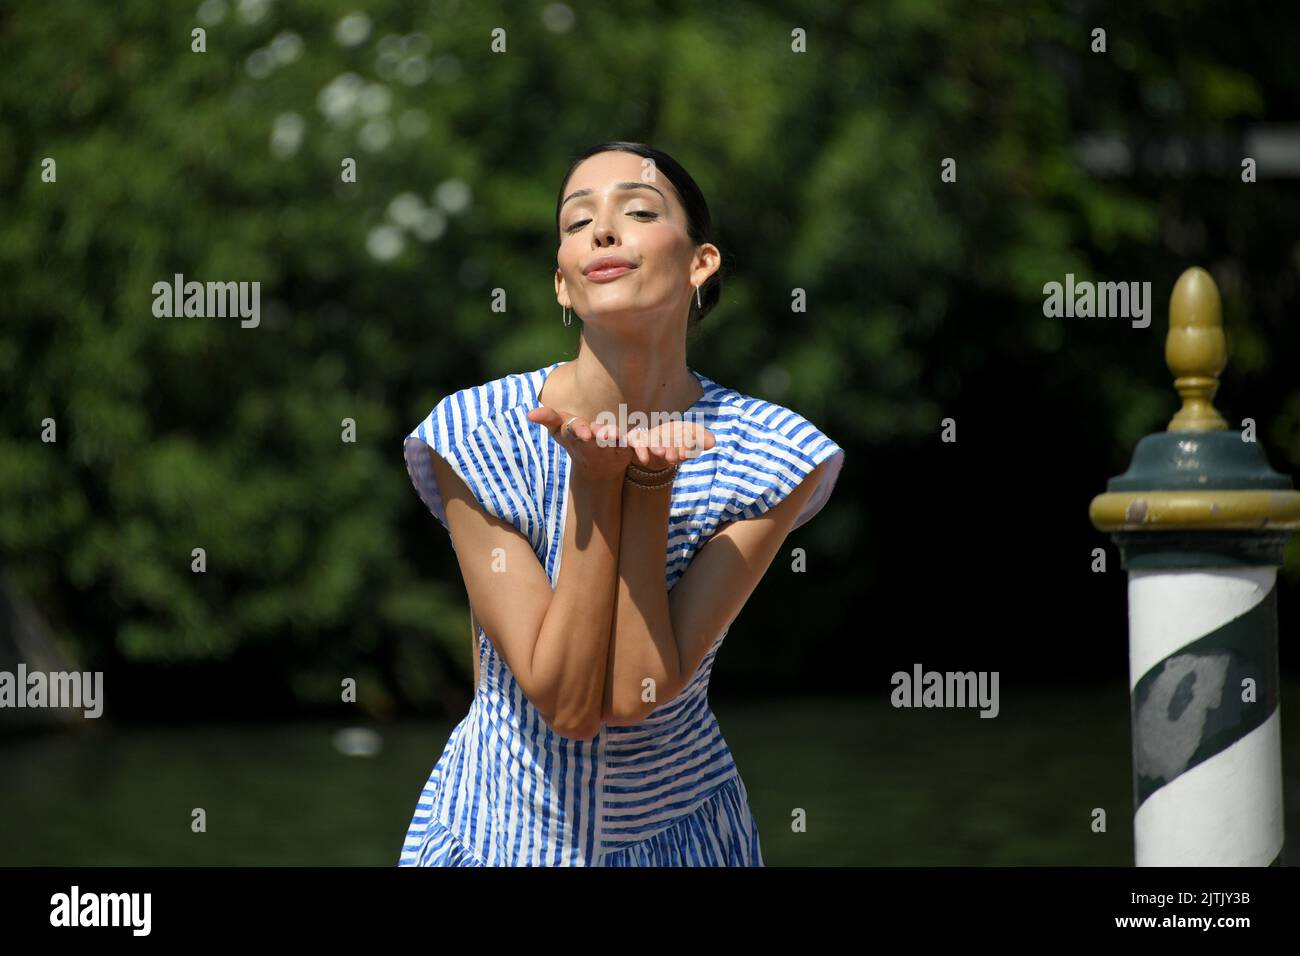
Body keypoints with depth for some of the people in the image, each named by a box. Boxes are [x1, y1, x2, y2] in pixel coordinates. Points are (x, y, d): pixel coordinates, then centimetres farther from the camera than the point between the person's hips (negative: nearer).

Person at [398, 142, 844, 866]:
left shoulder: (767, 455, -15)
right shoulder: (475, 438, -17)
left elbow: (638, 694, -22)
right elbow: (568, 703, -22)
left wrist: (646, 480, -28)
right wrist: (597, 476, -28)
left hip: (677, 831, 1)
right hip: (505, 828, -1)